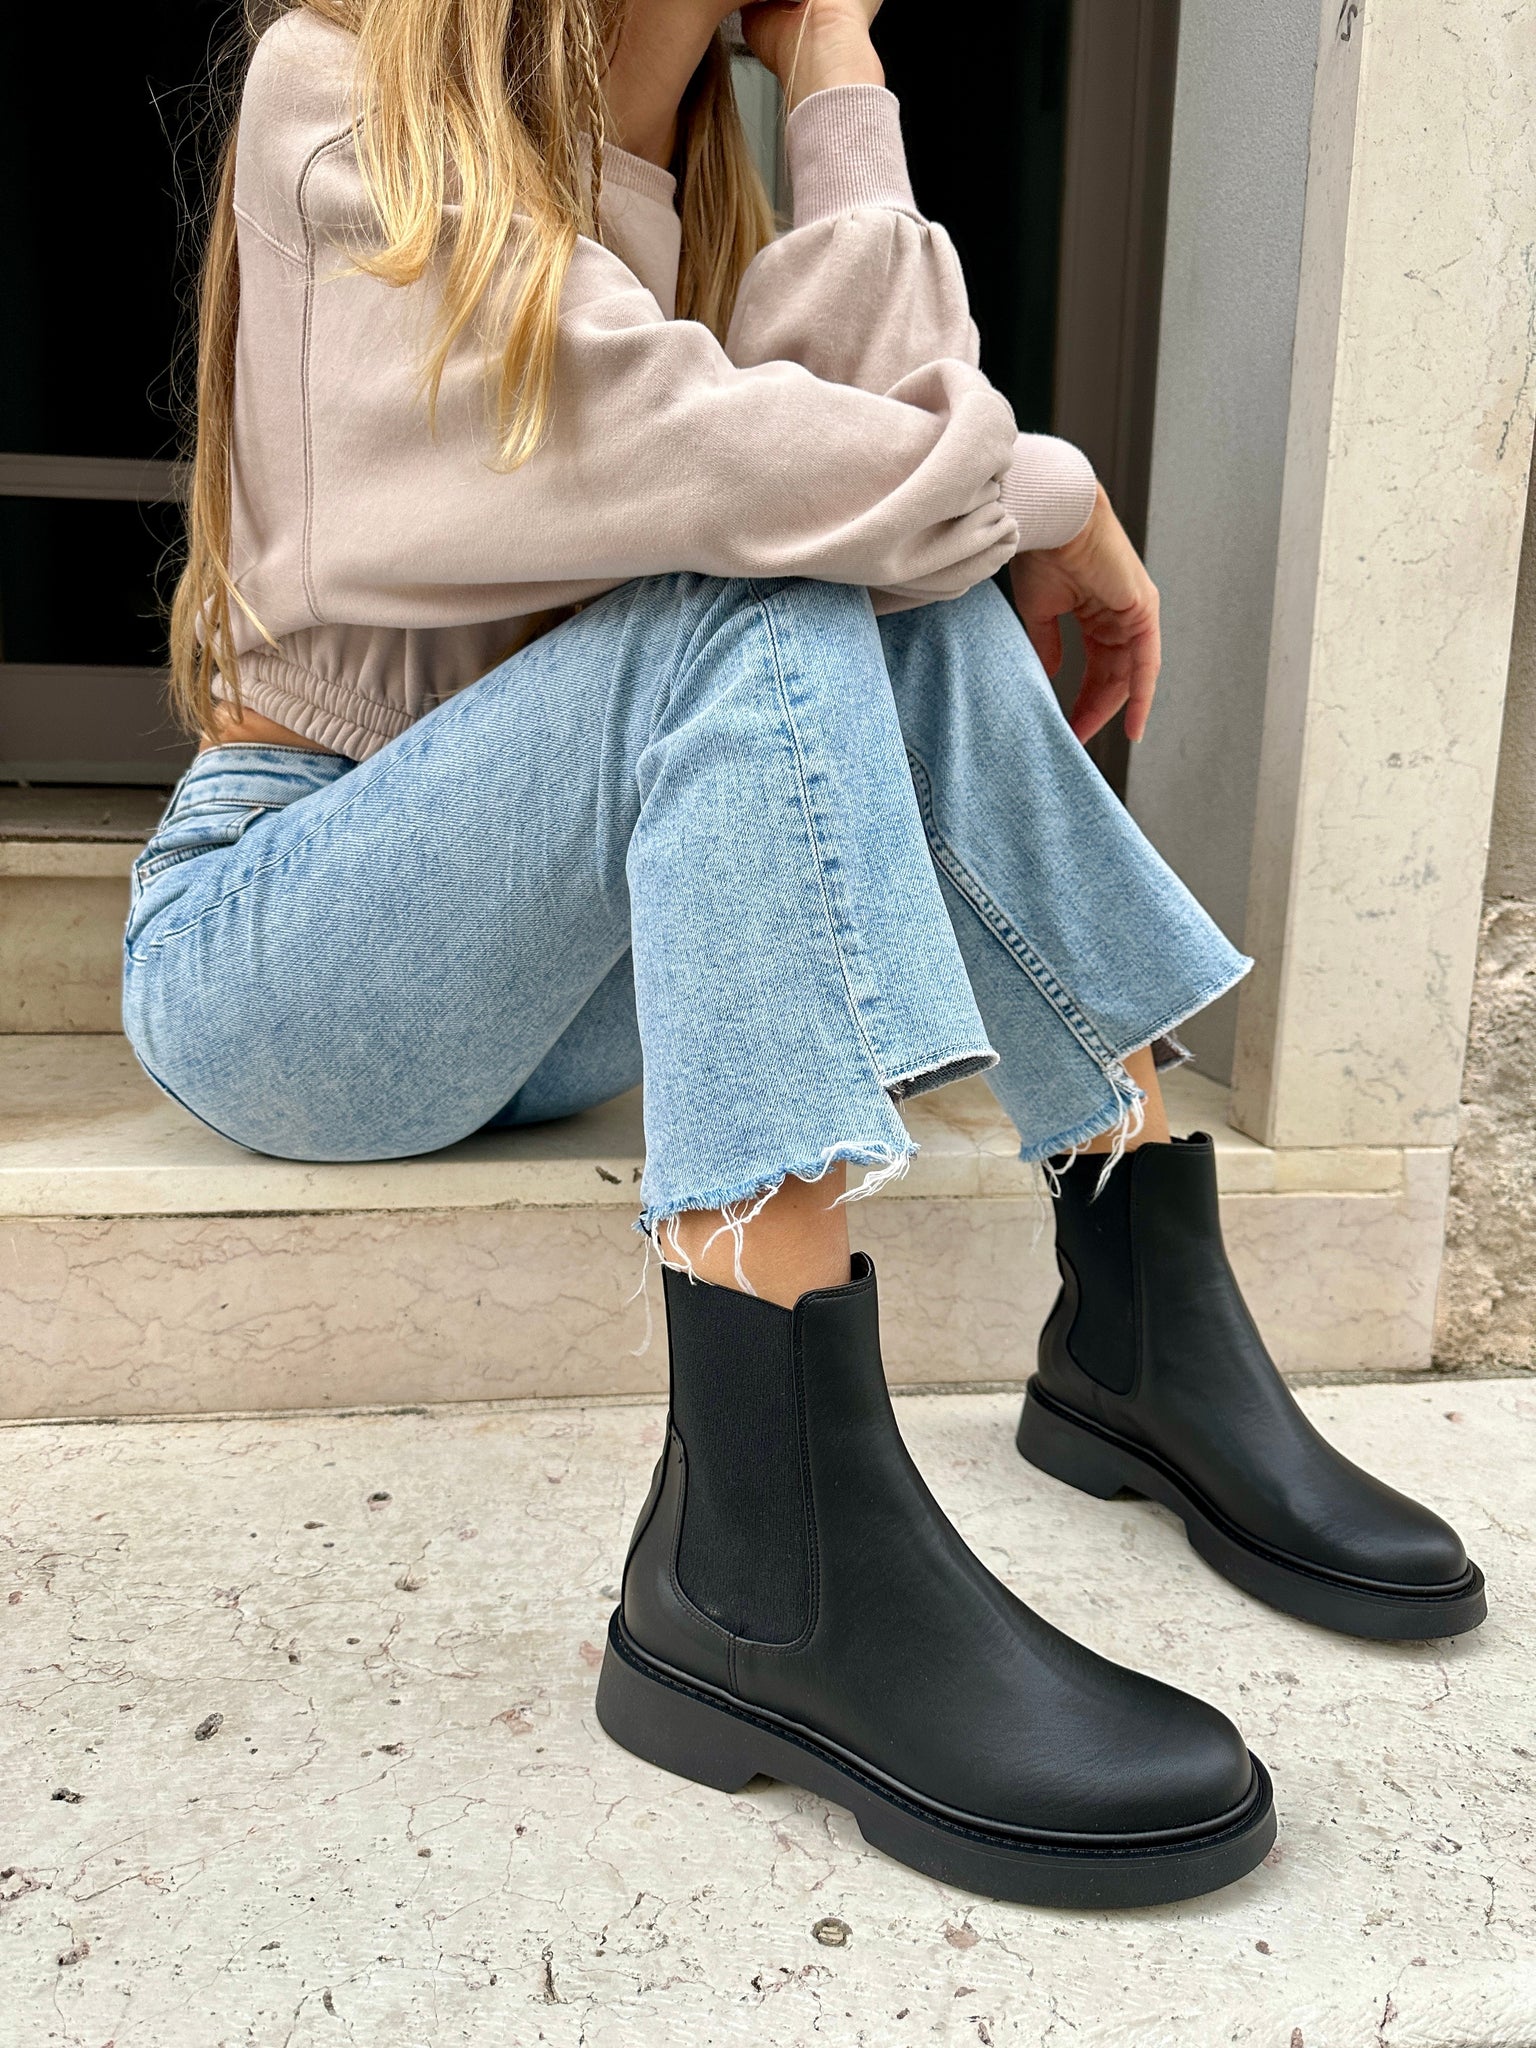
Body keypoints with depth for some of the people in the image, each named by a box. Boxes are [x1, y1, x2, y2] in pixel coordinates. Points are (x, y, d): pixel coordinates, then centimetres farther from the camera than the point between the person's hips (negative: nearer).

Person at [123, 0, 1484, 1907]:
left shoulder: (692, 193, 15)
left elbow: (893, 414, -7)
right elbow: (711, 458, -21)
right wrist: (1058, 496, -9)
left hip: (558, 975, 6)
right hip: (260, 955, -5)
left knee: (922, 597, -12)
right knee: (764, 619, -27)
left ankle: (1149, 1329, -14)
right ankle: (768, 1560, -36)